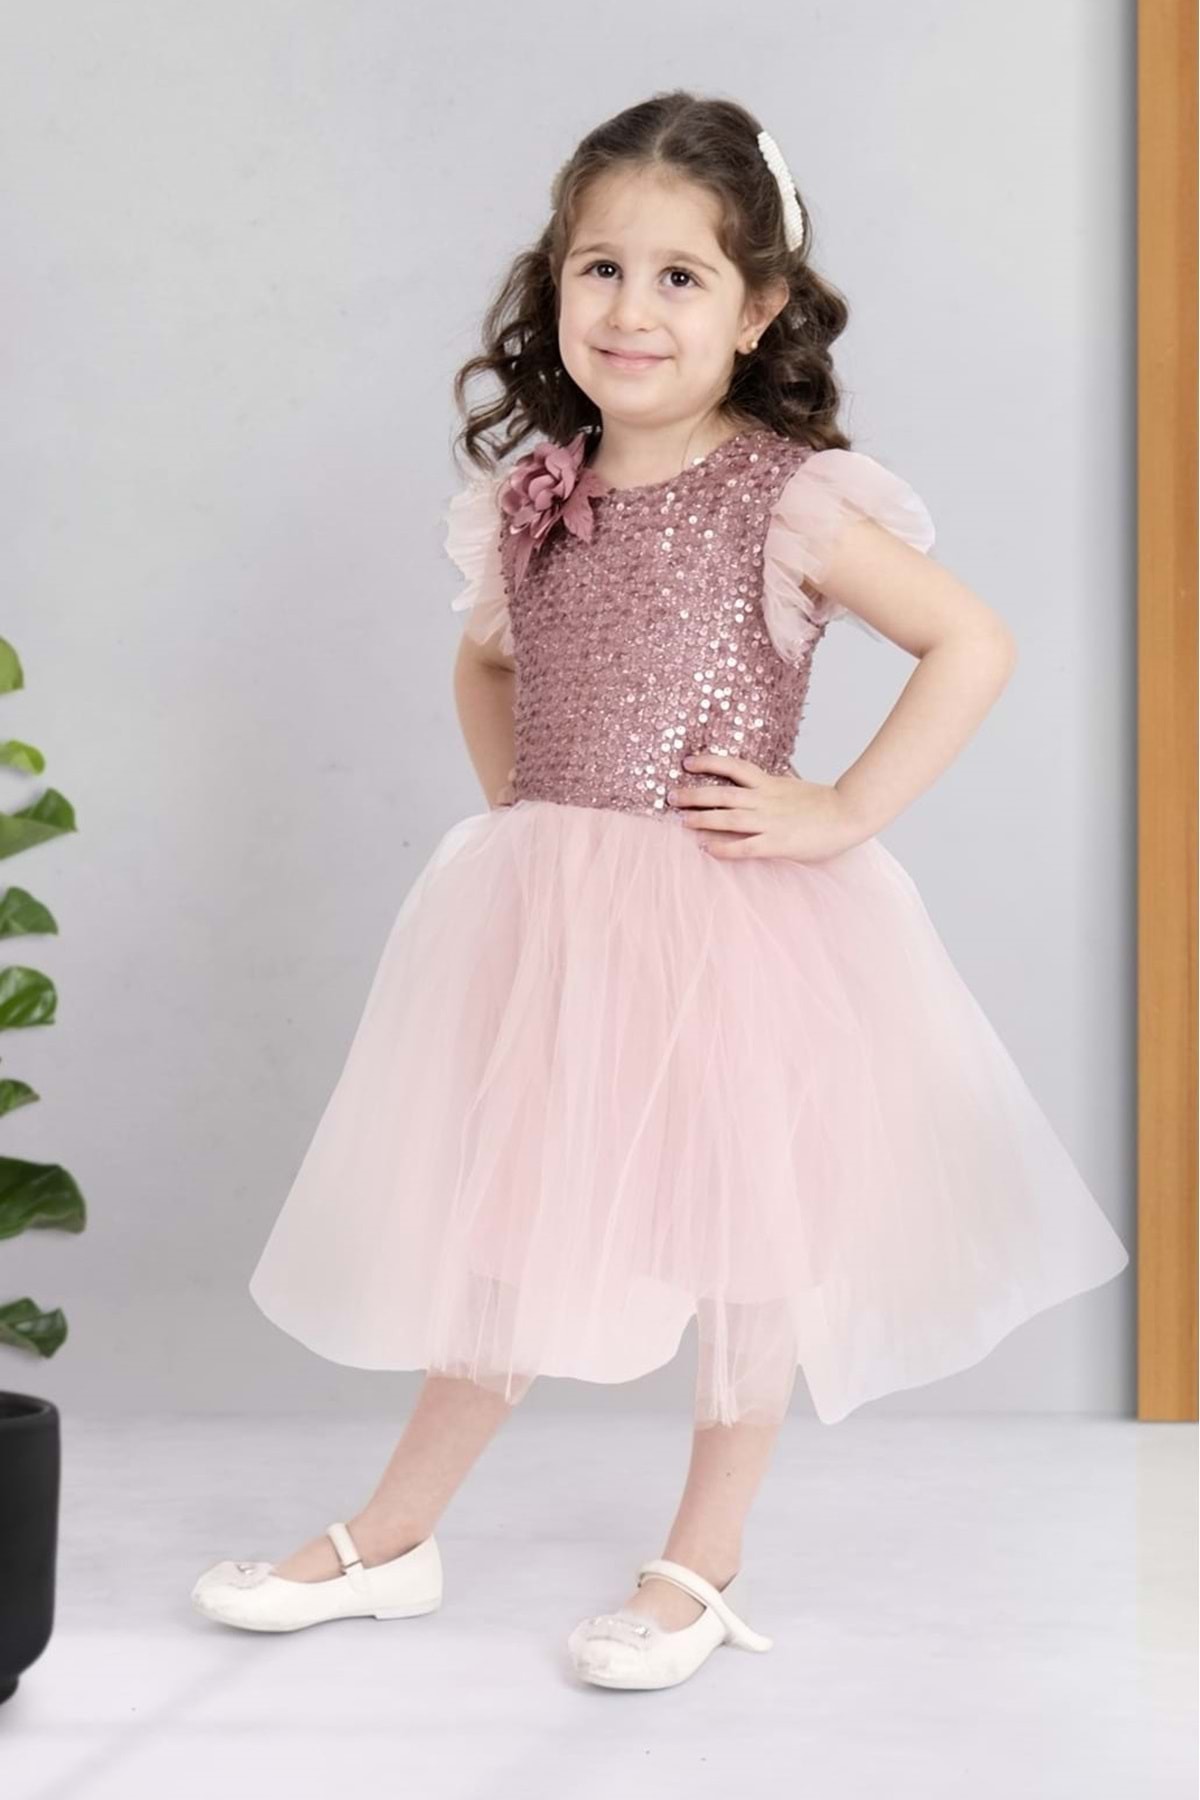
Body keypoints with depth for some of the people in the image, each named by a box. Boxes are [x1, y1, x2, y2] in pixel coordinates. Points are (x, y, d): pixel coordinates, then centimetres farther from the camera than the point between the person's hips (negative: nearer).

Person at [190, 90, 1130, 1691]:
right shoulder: (529, 497, 4)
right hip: (545, 916, 5)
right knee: (505, 1215, 14)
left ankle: (703, 1564, 23)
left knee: (741, 1226, 7)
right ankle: (395, 1537, 26)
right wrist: (513, 800, 10)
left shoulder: (790, 497, -11)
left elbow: (974, 643, -14)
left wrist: (845, 812, -16)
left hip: (729, 919, -5)